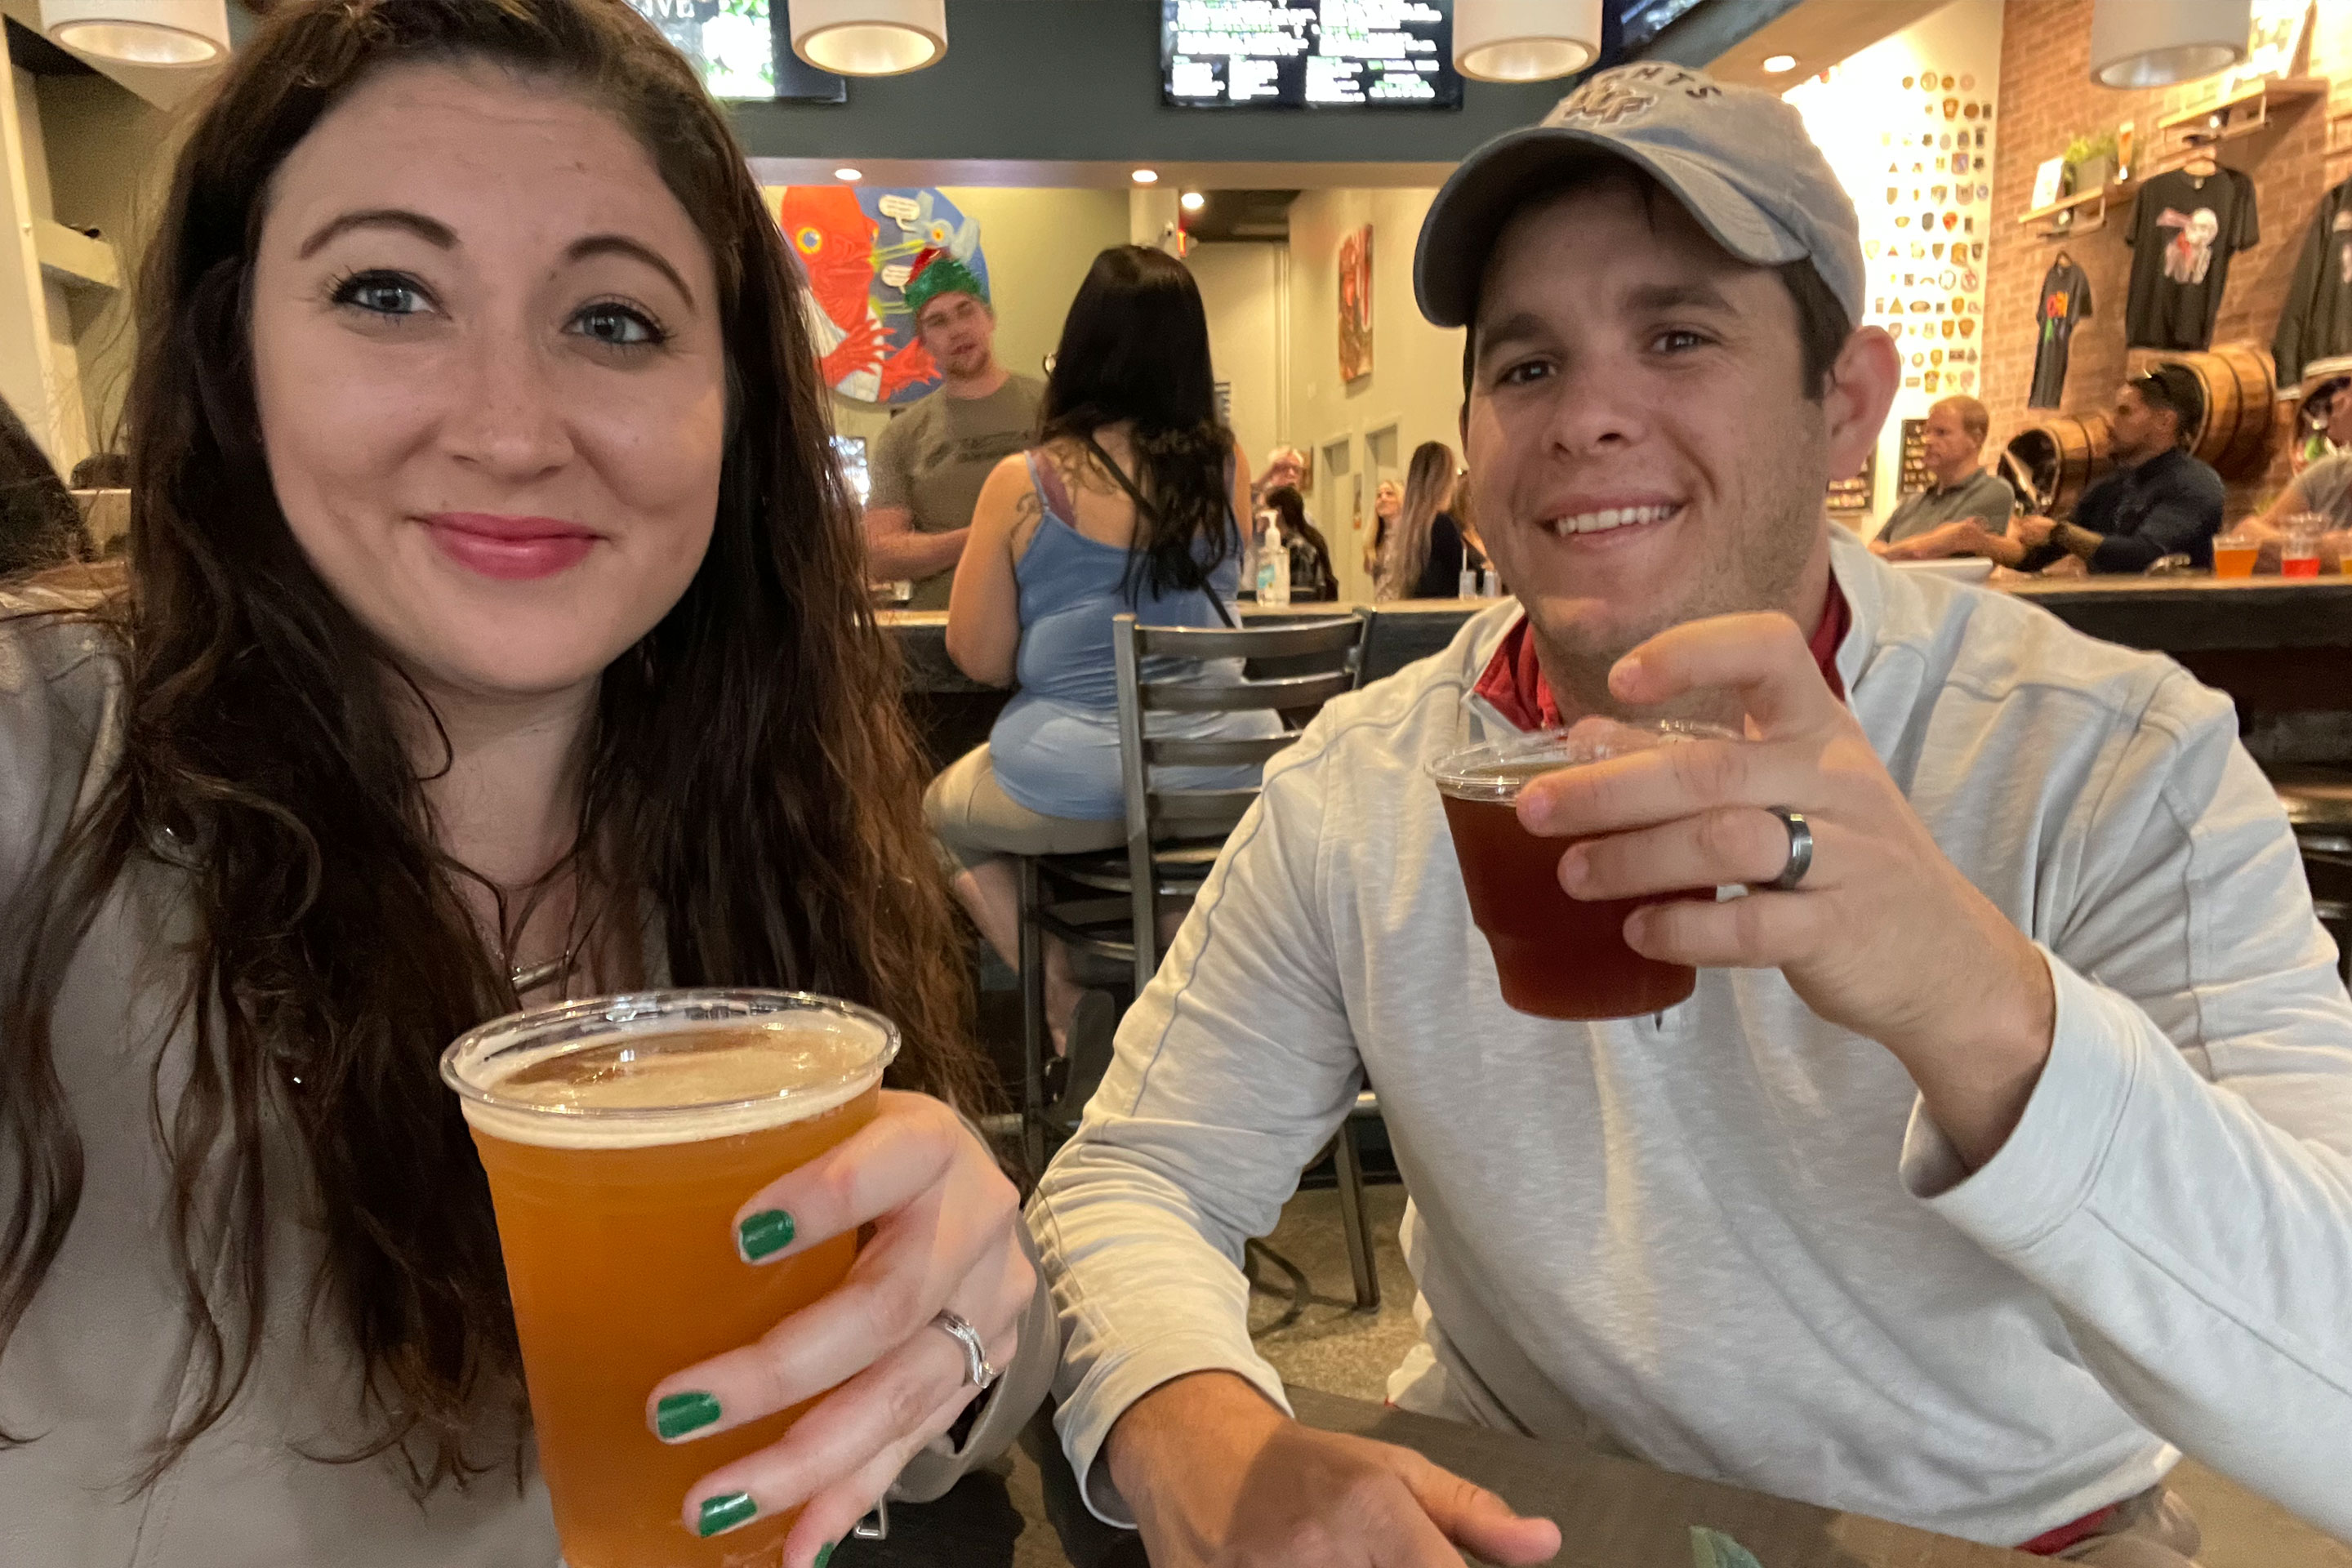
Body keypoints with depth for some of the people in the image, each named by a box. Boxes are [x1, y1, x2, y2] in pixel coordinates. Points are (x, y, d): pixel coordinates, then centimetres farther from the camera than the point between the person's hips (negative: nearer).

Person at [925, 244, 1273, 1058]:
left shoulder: (1024, 482, -9)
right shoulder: (1225, 465, 0)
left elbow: (979, 657, -4)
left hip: (1077, 788, -4)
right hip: (1230, 777, 4)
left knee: (937, 810, 27)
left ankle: (1072, 1009, 20)